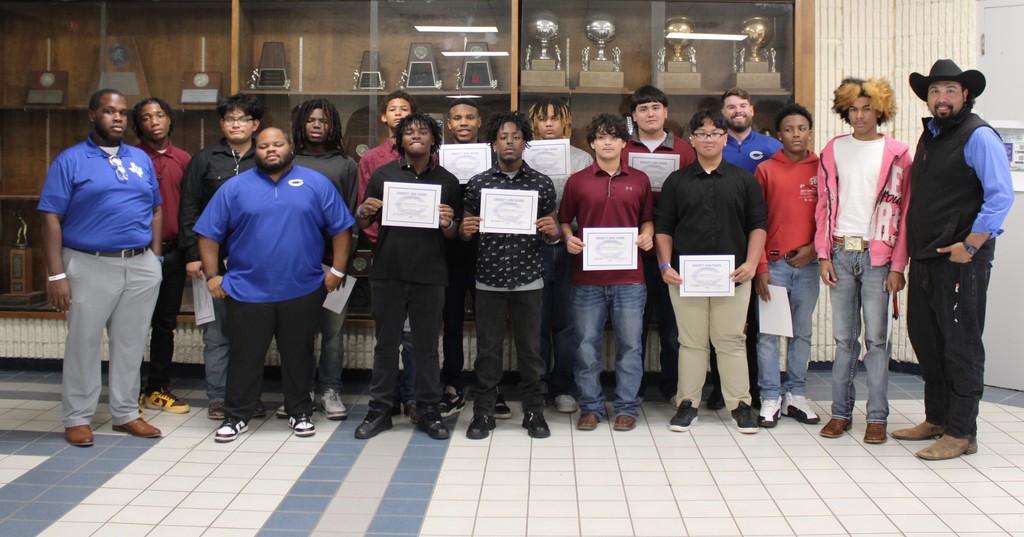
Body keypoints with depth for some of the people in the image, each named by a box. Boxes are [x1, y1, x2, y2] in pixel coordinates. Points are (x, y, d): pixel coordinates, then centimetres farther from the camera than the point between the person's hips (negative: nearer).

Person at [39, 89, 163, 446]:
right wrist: (56, 274, -13)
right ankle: (77, 418, 15)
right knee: (83, 344, 4)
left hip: (141, 266, 4)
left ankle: (126, 413, 22)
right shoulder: (70, 161, -2)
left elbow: (155, 210, 16)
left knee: (131, 344, 10)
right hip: (90, 267, -4)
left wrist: (155, 257, 7)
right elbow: (51, 218, -7)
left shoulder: (141, 159, 12)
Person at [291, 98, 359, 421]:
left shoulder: (346, 165, 11)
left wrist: (346, 257, -4)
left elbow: (352, 213, 7)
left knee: (333, 327, 1)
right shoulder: (288, 163, 12)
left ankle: (329, 390, 10)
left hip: (333, 259, 0)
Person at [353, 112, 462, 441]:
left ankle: (428, 411, 17)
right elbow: (362, 225, 10)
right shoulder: (383, 175, 6)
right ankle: (379, 410, 17)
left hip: (429, 275, 0)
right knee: (386, 343, 8)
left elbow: (454, 235, 10)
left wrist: (447, 225, -12)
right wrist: (364, 212, -12)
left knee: (427, 345, 7)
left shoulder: (447, 181, 7)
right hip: (387, 272, 0)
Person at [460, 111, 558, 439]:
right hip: (489, 280, 0)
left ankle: (534, 412, 20)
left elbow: (553, 233, 8)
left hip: (528, 279, 0)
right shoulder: (477, 184, 3)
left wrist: (552, 232, -14)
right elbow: (466, 231, 10)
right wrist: (465, 230, -13)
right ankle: (483, 413, 18)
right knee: (488, 350, 7)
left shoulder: (542, 183, 3)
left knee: (530, 349, 7)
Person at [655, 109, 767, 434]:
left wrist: (751, 263, -6)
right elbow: (663, 227, 8)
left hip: (732, 276, 0)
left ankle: (740, 404, 13)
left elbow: (758, 224, 6)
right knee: (691, 342, 6)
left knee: (731, 340, 4)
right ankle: (687, 404, 15)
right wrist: (665, 265, -3)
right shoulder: (677, 181, 8)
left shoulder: (744, 180, 8)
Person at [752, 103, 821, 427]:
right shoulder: (766, 170, 2)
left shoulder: (822, 168, 6)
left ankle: (796, 395, 19)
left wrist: (814, 247, -5)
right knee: (768, 333, -1)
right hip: (773, 263, -2)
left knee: (802, 332, 9)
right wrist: (760, 267, -5)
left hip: (808, 264, 2)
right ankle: (770, 399, 7)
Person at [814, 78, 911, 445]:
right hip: (840, 252, 2)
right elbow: (824, 205, 9)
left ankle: (877, 417, 8)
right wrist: (823, 255, 1)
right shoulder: (834, 150, 9)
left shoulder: (896, 154, 3)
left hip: (877, 255, -2)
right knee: (844, 338, 7)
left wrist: (897, 265, -5)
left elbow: (902, 212, 0)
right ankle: (841, 412, 14)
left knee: (876, 338, 0)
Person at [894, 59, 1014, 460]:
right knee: (924, 338, 14)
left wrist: (970, 246, -17)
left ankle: (961, 433, 8)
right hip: (924, 258, 8)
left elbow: (1000, 197, -16)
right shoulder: (929, 136, 16)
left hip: (960, 261, -8)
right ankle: (936, 419, 28)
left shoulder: (978, 136, -9)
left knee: (960, 346, -1)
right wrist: (914, 246, 15)